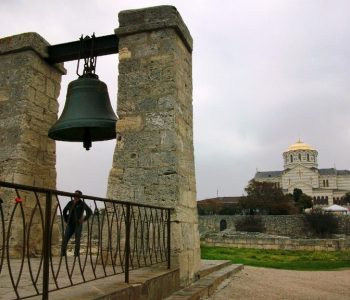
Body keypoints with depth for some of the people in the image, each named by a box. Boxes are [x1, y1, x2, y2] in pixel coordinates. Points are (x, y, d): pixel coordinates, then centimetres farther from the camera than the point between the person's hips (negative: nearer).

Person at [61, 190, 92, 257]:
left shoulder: (82, 203, -7)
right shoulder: (70, 203, 6)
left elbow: (89, 211, -14)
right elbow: (64, 211, 23)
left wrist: (84, 219, -13)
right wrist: (66, 219, 15)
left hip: (78, 225, -4)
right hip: (70, 224, 4)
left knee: (77, 240, -2)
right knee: (65, 239, -3)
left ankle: (76, 254, 5)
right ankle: (62, 253, 3)